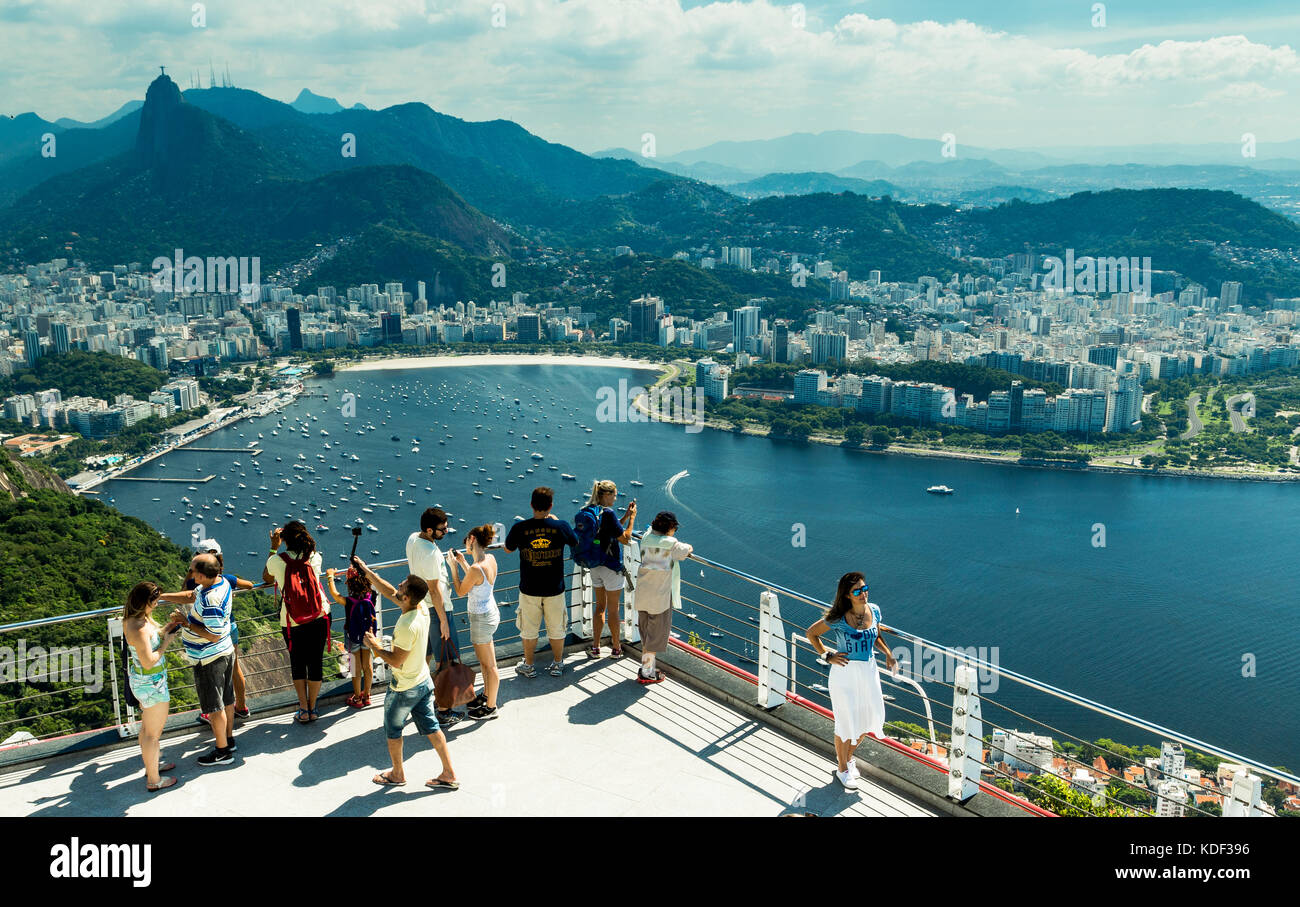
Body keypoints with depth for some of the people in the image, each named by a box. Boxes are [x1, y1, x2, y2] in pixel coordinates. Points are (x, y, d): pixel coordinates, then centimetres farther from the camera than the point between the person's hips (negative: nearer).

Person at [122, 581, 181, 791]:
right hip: (151, 684, -10)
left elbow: (153, 637, 13)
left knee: (147, 726, 27)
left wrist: (171, 626, -1)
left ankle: (151, 766, 45)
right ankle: (153, 780, 21)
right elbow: (149, 662, -29)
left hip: (139, 679, 10)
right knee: (154, 733, 7)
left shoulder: (140, 618, -2)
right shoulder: (138, 629, -31)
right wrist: (166, 643, -18)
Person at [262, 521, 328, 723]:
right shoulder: (314, 557, -8)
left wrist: (274, 547, 16)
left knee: (297, 663, 16)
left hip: (292, 623, -1)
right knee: (315, 662, 12)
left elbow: (266, 578, 11)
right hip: (319, 618, 1)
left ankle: (303, 709, 18)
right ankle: (312, 708, 22)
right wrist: (300, 539, 23)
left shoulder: (277, 560, -12)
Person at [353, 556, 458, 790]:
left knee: (392, 730, 17)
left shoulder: (407, 627, -33)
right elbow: (389, 593, 6)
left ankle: (397, 774, 35)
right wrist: (367, 572, 7)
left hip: (404, 689, -8)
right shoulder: (422, 609, -8)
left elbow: (395, 660, -25)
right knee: (430, 727, 16)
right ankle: (449, 775, 20)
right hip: (424, 682, 8)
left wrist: (373, 645, -12)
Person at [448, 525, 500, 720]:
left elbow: (461, 591, -13)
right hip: (489, 612, 9)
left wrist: (453, 566, -7)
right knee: (484, 661, 26)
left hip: (481, 618, -9)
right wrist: (462, 562, 11)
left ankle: (491, 707, 19)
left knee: (489, 665, 6)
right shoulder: (490, 559, -3)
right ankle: (486, 695, 43)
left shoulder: (476, 568, -29)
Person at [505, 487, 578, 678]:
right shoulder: (560, 526, -12)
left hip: (529, 590, 0)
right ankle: (557, 665, 29)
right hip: (555, 589, 1)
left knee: (529, 630, 15)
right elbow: (575, 543, 10)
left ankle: (528, 667, 27)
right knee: (556, 629, 16)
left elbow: (508, 549, 5)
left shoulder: (520, 528, -14)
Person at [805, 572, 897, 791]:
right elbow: (811, 633, -3)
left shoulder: (874, 611, -2)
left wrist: (887, 653, 1)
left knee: (868, 719, 14)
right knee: (846, 722, 5)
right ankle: (843, 769, 26)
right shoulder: (838, 619, -17)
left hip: (868, 671, 5)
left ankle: (847, 755, 40)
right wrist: (827, 656, -9)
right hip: (845, 673, -5)